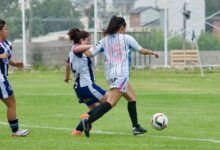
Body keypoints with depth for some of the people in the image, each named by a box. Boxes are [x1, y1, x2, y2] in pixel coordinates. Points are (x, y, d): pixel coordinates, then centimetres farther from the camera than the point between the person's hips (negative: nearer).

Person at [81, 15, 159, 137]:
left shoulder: (104, 41, 11)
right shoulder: (126, 38, 1)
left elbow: (88, 53, 2)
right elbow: (142, 51, 12)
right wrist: (153, 53, 31)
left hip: (110, 75, 7)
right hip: (121, 74, -7)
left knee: (132, 97, 21)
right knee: (111, 102, -16)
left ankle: (136, 127, 21)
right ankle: (88, 121, -31)